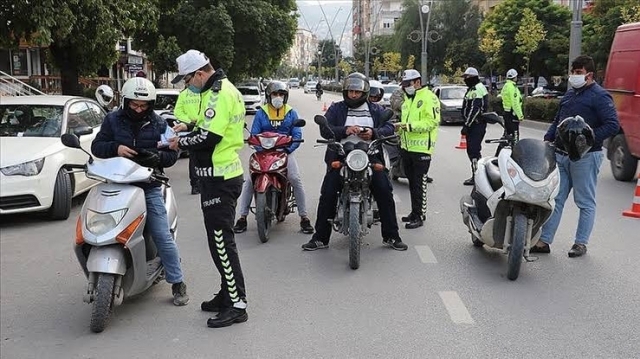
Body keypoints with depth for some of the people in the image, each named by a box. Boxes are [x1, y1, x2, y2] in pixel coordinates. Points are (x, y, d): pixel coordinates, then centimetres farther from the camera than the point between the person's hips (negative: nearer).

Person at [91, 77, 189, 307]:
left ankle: (177, 283, 8)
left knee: (163, 236, -4)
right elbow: (96, 146, 4)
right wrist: (115, 148, -16)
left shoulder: (158, 124, 5)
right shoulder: (113, 120, 6)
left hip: (149, 188, -1)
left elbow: (172, 154, 4)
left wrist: (158, 157, -18)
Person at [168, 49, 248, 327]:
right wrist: (189, 128, 10)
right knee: (220, 240, 17)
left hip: (219, 179, -11)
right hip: (221, 176, 11)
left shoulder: (219, 94, -17)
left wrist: (181, 143, -9)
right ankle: (228, 294, 27)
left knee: (221, 242, -7)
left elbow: (208, 138, -24)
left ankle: (237, 305, -2)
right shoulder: (221, 89, 17)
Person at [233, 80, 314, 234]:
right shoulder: (261, 113, 8)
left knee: (296, 180, -19)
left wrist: (288, 149, -18)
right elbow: (254, 134, 2)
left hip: (285, 152, 0)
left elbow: (297, 135, 0)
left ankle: (304, 217, -9)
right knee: (249, 181, -15)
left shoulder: (291, 113, 8)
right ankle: (242, 217, -5)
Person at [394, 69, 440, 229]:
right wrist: (400, 127, 3)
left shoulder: (429, 97, -10)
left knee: (419, 183, -5)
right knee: (412, 181, 15)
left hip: (421, 147, -9)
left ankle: (419, 216, 1)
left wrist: (409, 126, -24)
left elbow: (432, 121, -20)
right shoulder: (408, 99, 19)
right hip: (406, 147, 9)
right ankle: (415, 212, 25)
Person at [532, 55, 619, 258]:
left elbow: (613, 125, -15)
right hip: (561, 155, 7)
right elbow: (557, 121, 25)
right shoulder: (569, 94, 18)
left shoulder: (599, 96, -7)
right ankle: (544, 241, 10)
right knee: (555, 199, 7)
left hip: (585, 156, -7)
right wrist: (548, 139, 9)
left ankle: (580, 243, 14)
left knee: (586, 202, 5)